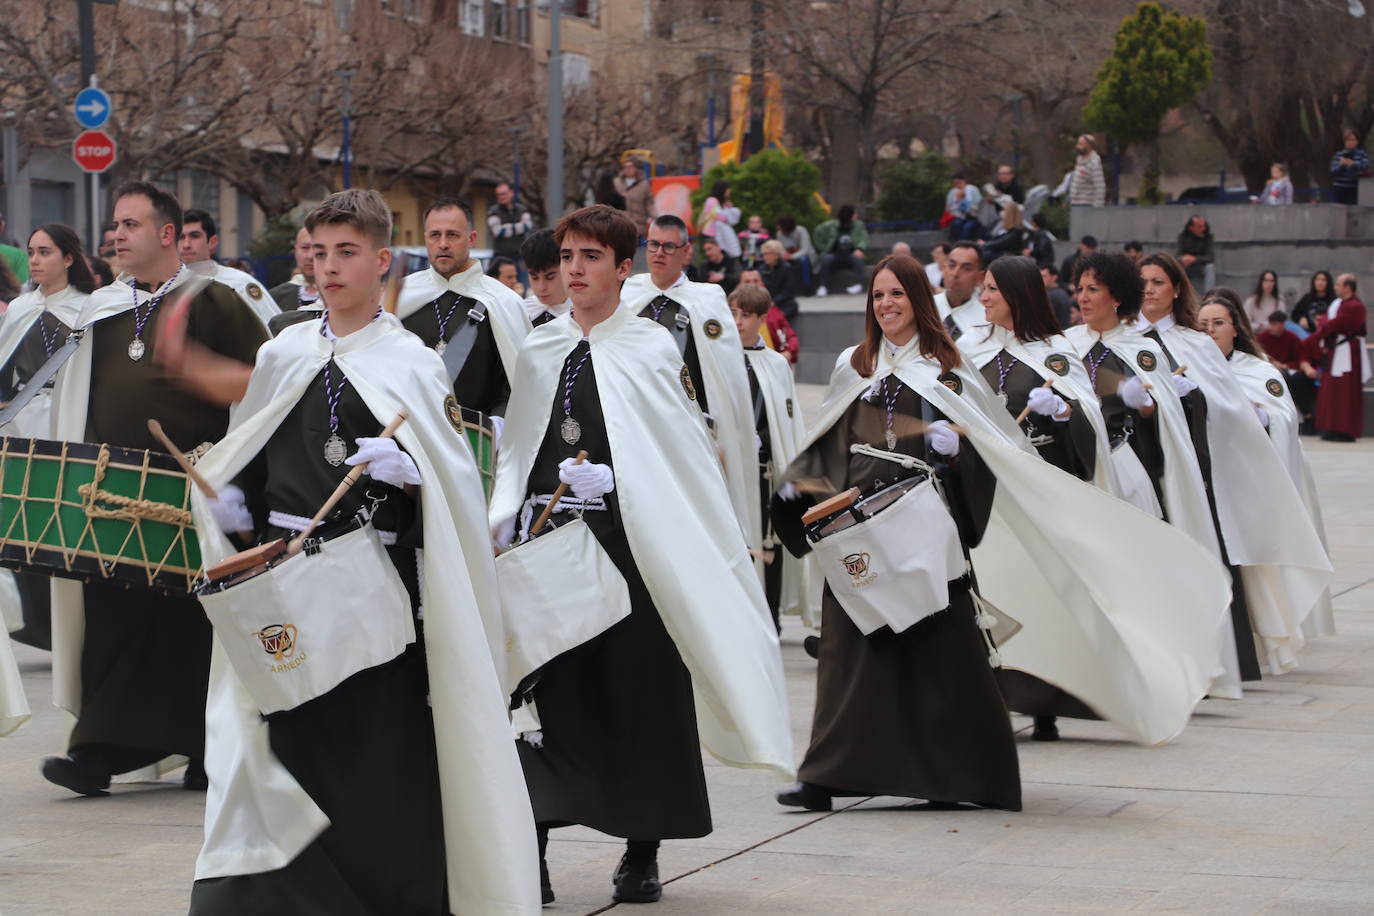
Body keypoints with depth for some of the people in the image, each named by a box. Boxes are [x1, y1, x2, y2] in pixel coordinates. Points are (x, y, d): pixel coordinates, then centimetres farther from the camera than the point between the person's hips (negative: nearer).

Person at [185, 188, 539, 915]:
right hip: (287, 576, 3)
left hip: (379, 582, -3)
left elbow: (453, 477, -3)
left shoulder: (412, 363, 2)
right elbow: (245, 460, 18)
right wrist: (228, 502, -2)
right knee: (290, 740, 1)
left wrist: (405, 469, -23)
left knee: (384, 754, -4)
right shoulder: (282, 355, 12)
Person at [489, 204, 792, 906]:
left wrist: (608, 481, -15)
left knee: (639, 691, 2)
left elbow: (687, 457, -4)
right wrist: (504, 520, 4)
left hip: (630, 542, -3)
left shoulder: (652, 349, 0)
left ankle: (642, 852, 14)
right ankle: (532, 846, 5)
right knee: (546, 690, 0)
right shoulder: (538, 351, 12)